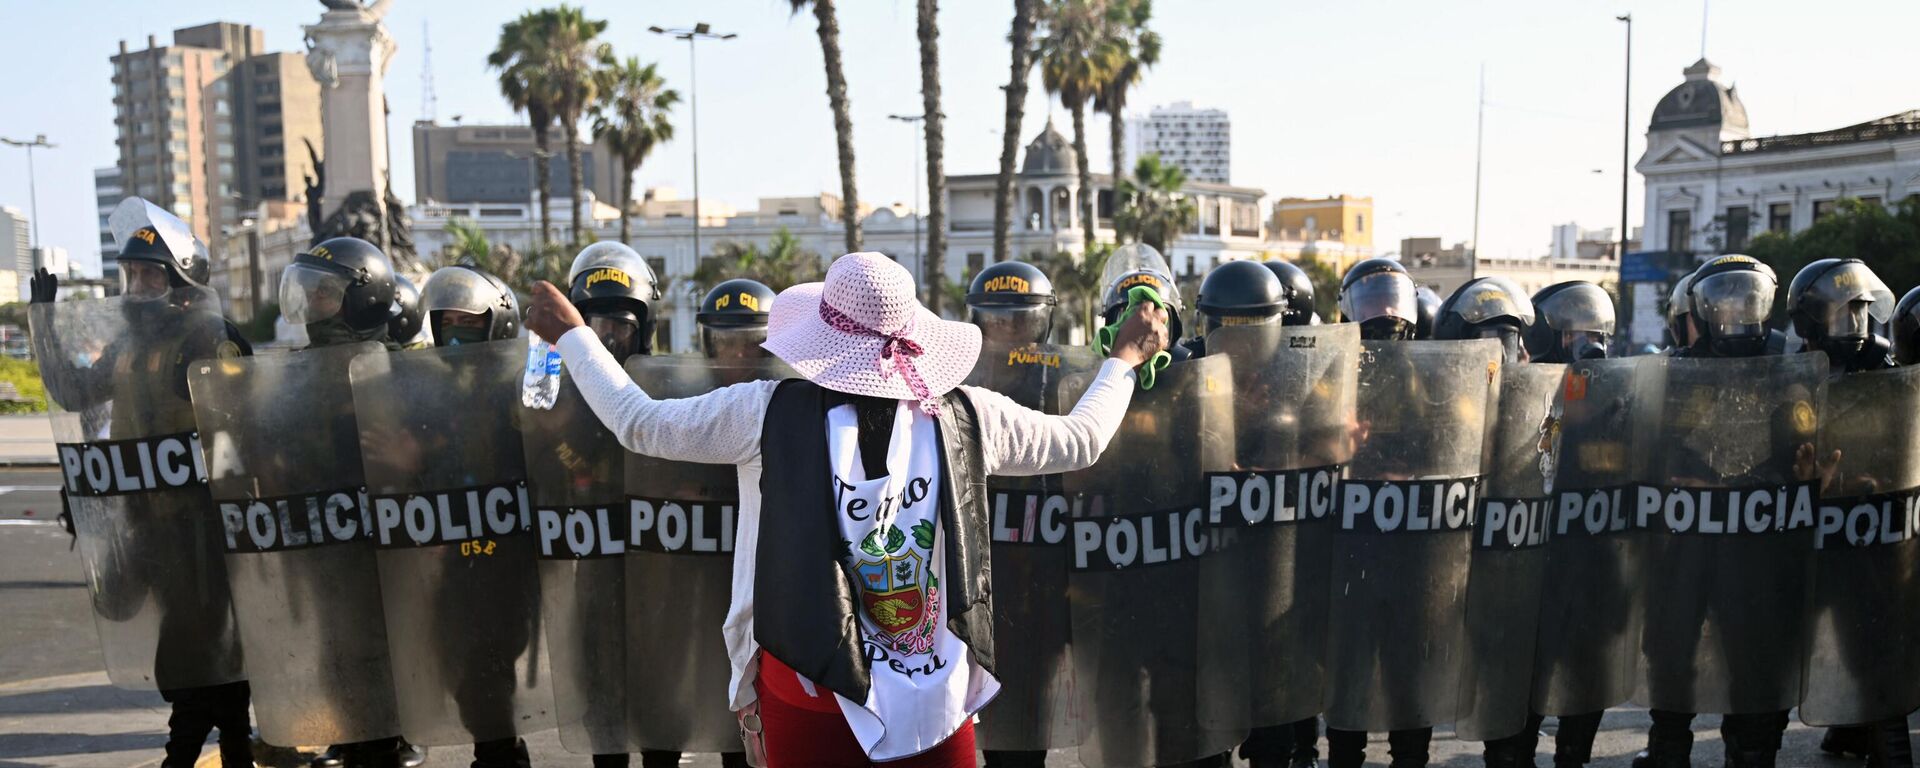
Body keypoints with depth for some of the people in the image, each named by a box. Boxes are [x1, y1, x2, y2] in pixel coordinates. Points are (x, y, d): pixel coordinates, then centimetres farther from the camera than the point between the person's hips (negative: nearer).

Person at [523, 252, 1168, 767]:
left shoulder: (771, 413, -12)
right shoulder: (965, 415, -6)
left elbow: (638, 424, 0)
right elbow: (1081, 439, 9)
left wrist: (571, 333, 15)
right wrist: (1126, 359, 27)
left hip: (807, 696, -1)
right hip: (939, 702, 1)